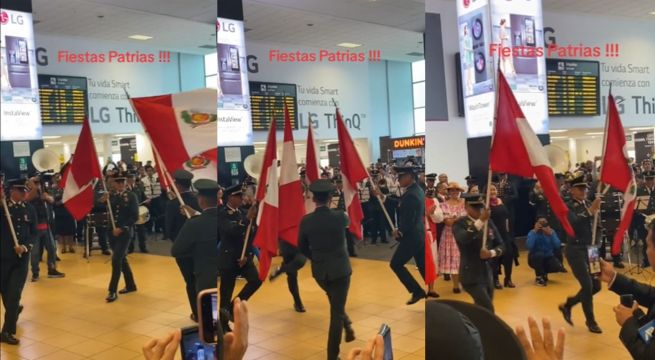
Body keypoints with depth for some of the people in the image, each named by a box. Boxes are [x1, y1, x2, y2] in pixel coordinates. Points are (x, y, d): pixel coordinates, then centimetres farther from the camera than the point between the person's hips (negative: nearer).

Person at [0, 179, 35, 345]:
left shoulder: (30, 209, 3)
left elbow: (34, 232, 6)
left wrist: (25, 246, -13)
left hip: (22, 257, 1)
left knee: (14, 294, -4)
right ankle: (15, 310, 43)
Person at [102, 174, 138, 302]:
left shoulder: (131, 196, -4)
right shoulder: (110, 196, 7)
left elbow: (134, 216, -9)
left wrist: (122, 228, -16)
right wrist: (103, 202, -17)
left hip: (124, 233, -5)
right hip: (112, 232, 5)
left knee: (116, 260, -12)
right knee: (122, 259, 15)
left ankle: (112, 291, -7)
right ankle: (130, 285, 30)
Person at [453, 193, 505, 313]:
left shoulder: (488, 222, 8)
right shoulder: (459, 223, -8)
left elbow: (501, 245, 9)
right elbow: (464, 239, -30)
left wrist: (491, 253, -12)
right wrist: (481, 220, -35)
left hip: (488, 274, 6)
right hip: (471, 275, -6)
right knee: (488, 311, -14)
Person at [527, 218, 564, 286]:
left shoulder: (551, 231, -7)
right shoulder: (532, 232, -16)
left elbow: (558, 246, -20)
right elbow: (529, 246, -34)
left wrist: (551, 234, -30)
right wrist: (534, 232, -32)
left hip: (548, 257, 2)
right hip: (535, 258, -2)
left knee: (558, 266, -26)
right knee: (539, 254, -36)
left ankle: (544, 273, 8)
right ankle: (538, 277, -14)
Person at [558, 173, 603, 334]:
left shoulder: (589, 205, 9)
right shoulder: (568, 207, -9)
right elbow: (574, 224, -28)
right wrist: (590, 211, -35)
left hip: (590, 249, 7)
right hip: (575, 250, -7)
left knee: (596, 285, 8)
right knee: (587, 285, -7)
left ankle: (567, 305, 28)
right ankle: (591, 321, 11)